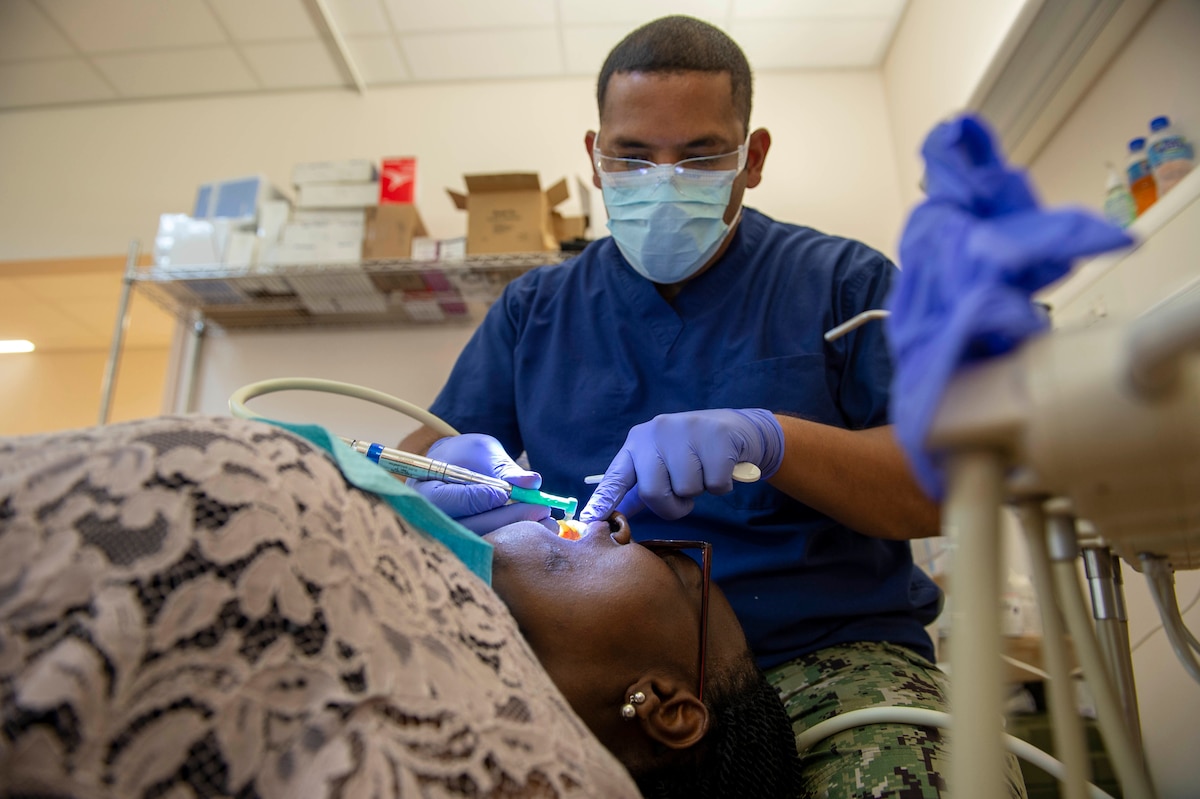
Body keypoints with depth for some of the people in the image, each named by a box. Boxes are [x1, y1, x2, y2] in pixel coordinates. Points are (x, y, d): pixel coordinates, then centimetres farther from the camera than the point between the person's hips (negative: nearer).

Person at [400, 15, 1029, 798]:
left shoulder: (846, 282, 5)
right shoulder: (534, 308, 12)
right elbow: (423, 449, 11)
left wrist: (769, 437, -21)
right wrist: (445, 467, -15)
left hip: (830, 659, 0)